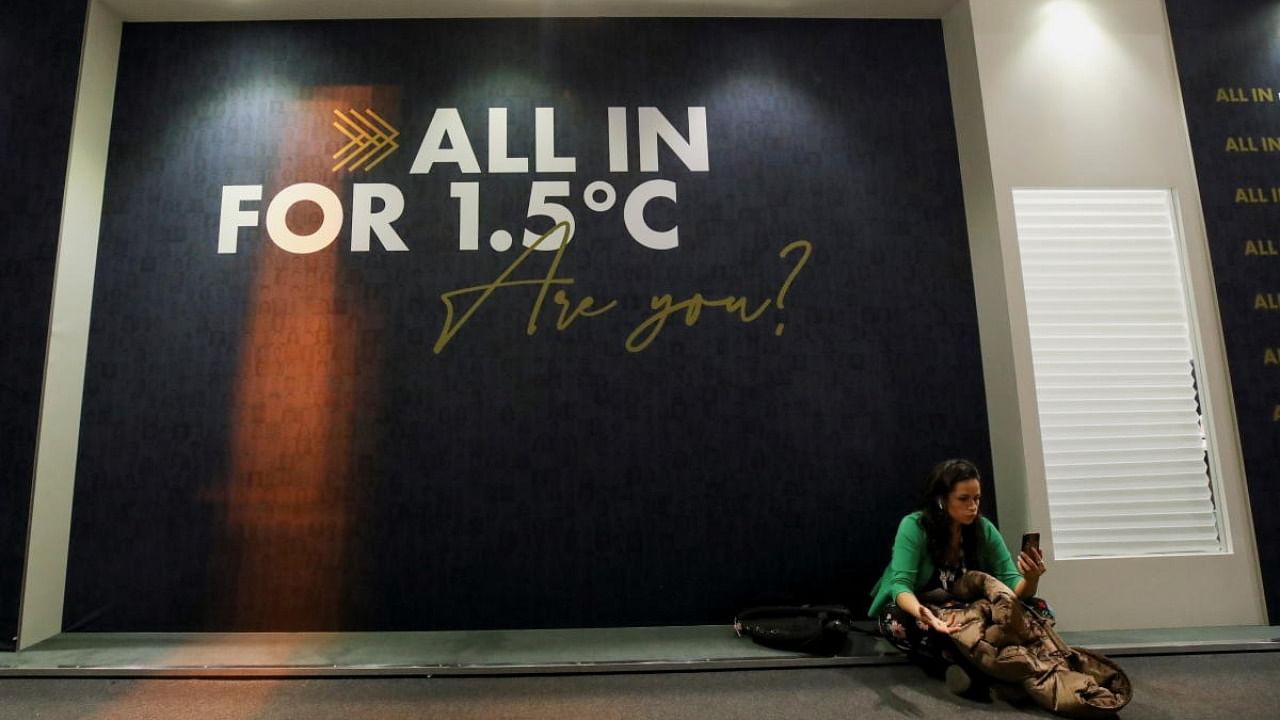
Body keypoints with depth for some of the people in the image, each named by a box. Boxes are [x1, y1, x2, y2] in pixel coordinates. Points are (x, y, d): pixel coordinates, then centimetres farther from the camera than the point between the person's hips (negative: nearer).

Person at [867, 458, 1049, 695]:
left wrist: (1031, 579, -37)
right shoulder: (914, 527, -23)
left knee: (1038, 609, -16)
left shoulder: (985, 530, -11)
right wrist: (924, 615, -52)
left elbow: (1013, 586, -13)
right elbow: (900, 585, -30)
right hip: (914, 609, -4)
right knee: (896, 620, -40)